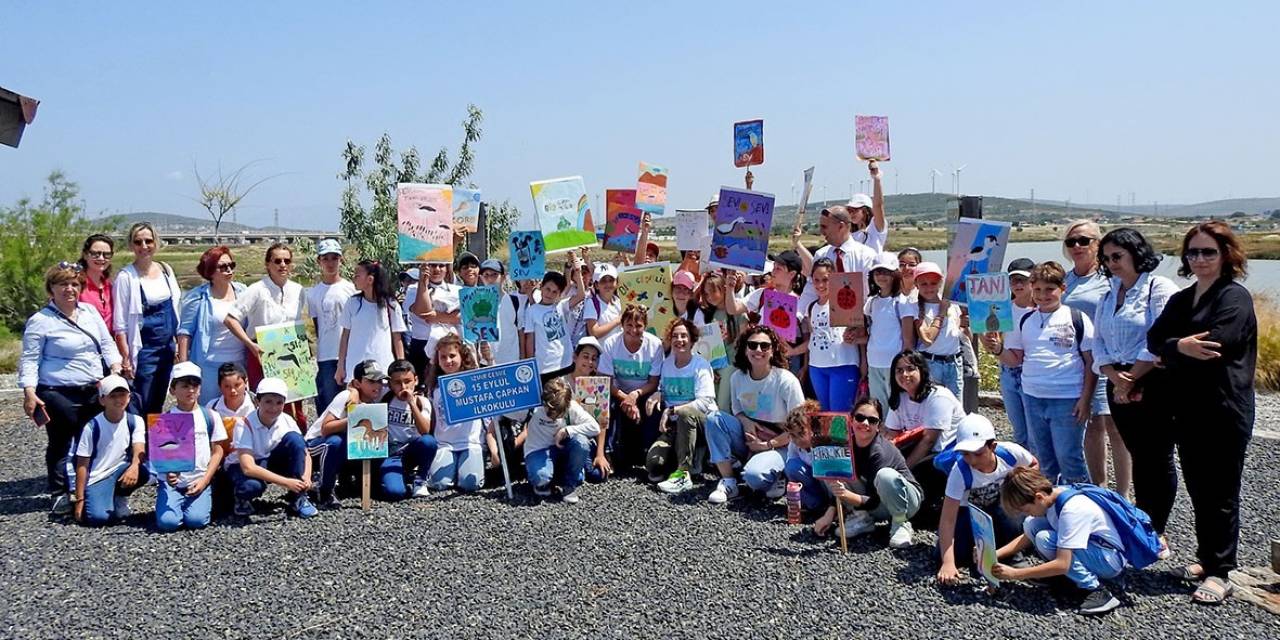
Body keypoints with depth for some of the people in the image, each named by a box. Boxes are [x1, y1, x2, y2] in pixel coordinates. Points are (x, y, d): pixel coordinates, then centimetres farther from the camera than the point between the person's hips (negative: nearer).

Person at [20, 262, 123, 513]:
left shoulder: (90, 312, 10)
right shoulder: (40, 321, -6)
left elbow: (107, 344, 15)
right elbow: (30, 360, -6)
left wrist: (115, 369, 1)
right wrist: (29, 392, -15)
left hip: (95, 391, 5)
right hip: (59, 396, -5)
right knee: (61, 445, 3)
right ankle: (60, 494, 14)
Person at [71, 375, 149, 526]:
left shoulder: (135, 421, -2)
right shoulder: (92, 427, -7)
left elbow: (139, 449, -17)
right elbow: (82, 464, -4)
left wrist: (134, 466, -41)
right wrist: (80, 500, -6)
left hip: (120, 471, 3)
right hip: (97, 479, -3)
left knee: (145, 470, -31)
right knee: (97, 518, -28)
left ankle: (120, 498, 0)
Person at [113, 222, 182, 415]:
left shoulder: (166, 270, 7)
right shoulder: (126, 277, -9)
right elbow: (120, 323, -9)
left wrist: (179, 344, 10)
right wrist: (126, 359, -12)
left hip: (168, 347, 6)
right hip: (144, 350, -6)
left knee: (157, 406, 14)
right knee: (138, 410, -4)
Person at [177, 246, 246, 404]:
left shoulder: (242, 292, 7)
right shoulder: (198, 298, -6)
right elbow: (185, 332, -5)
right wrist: (183, 366, -9)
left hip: (239, 363, 4)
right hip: (209, 366, -4)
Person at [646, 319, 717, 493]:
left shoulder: (701, 365, -8)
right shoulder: (667, 363, 9)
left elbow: (705, 402, -19)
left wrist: (672, 410, -22)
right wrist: (657, 395, -5)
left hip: (702, 420, -4)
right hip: (674, 424, 4)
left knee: (685, 412, -41)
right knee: (653, 463, -20)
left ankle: (683, 474, -33)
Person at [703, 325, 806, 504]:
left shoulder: (786, 380, -15)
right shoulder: (738, 377, -1)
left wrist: (768, 445, -15)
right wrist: (745, 421, -10)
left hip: (779, 445, -5)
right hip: (748, 441, 5)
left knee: (754, 475, -36)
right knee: (714, 417, -19)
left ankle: (776, 478, 3)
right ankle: (728, 482, -14)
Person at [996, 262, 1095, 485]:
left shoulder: (1076, 318, -5)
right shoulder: (1025, 322, 8)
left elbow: (1091, 362, -4)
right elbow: (1015, 359, 10)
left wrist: (1086, 398, -8)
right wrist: (997, 350, -9)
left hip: (1067, 399, -4)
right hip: (1032, 398, 5)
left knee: (1069, 458, -1)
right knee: (1044, 460, 14)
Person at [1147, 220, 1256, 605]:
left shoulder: (1235, 297, -8)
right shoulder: (1181, 299, 15)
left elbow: (1212, 347, -20)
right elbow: (1154, 339, 3)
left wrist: (1172, 350, -7)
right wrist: (1180, 348, -17)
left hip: (1223, 411, -7)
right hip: (1188, 410, 7)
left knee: (1220, 494, 0)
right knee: (1198, 490, 14)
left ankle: (1219, 573, 7)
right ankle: (1206, 559, 26)